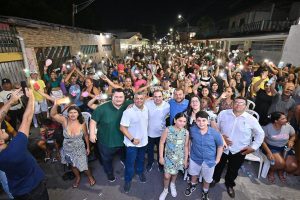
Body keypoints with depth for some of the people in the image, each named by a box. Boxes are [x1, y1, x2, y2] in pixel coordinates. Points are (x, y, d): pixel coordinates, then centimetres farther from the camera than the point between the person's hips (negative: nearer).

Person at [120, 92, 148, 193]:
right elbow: (122, 127, -22)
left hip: (143, 141, 5)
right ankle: (128, 180, 36)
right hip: (132, 143, -5)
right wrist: (132, 139, -22)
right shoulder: (128, 111, -25)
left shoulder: (146, 109, -6)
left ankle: (140, 172, 53)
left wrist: (145, 135, 9)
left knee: (141, 159, 26)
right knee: (130, 162, 12)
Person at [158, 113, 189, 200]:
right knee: (167, 176, 2)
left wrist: (185, 159, 5)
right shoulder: (168, 130, -20)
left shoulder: (186, 132, -12)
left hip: (180, 158, 2)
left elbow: (186, 146, 0)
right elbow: (161, 143, -11)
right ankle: (165, 190, 34)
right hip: (169, 157, -2)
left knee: (175, 173, 21)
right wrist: (161, 157, -9)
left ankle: (172, 184, 54)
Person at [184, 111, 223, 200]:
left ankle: (205, 192, 54)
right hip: (195, 158, 1)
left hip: (209, 161, -1)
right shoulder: (192, 130, -23)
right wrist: (189, 151, 3)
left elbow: (220, 146, -8)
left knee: (207, 179, 23)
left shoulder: (215, 133, -26)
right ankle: (193, 185, 60)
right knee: (194, 174, 29)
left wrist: (217, 159, -5)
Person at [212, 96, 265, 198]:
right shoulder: (223, 113, -11)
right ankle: (215, 178, 53)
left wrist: (253, 147, -5)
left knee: (233, 170, 22)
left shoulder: (251, 119, -12)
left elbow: (260, 134, 1)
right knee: (218, 166, 22)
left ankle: (229, 184, 52)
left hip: (239, 151, 0)